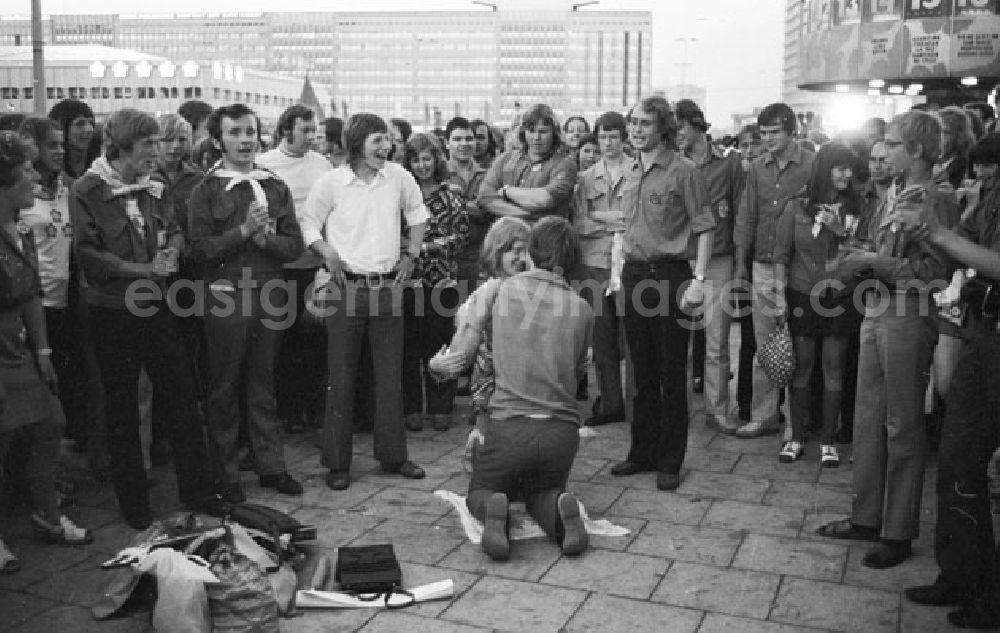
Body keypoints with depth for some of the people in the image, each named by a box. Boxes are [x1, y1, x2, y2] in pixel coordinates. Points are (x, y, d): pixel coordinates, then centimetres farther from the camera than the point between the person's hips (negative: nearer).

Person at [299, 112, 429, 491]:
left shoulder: (398, 177, 3)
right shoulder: (332, 182, -6)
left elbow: (417, 212, 19)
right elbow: (308, 221, 4)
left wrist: (411, 253, 12)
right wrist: (327, 253, -9)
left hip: (388, 286, 3)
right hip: (347, 287, -3)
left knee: (390, 374, 9)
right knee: (341, 377, 2)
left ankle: (393, 454, 21)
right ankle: (337, 462, 13)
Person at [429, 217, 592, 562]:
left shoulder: (497, 290, -2)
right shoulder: (581, 308, 4)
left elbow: (458, 359, -1)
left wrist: (435, 362, 23)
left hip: (509, 425, -2)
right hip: (562, 430, 2)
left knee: (480, 493, 24)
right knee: (542, 492, 29)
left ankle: (494, 510, -11)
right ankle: (560, 509, -6)